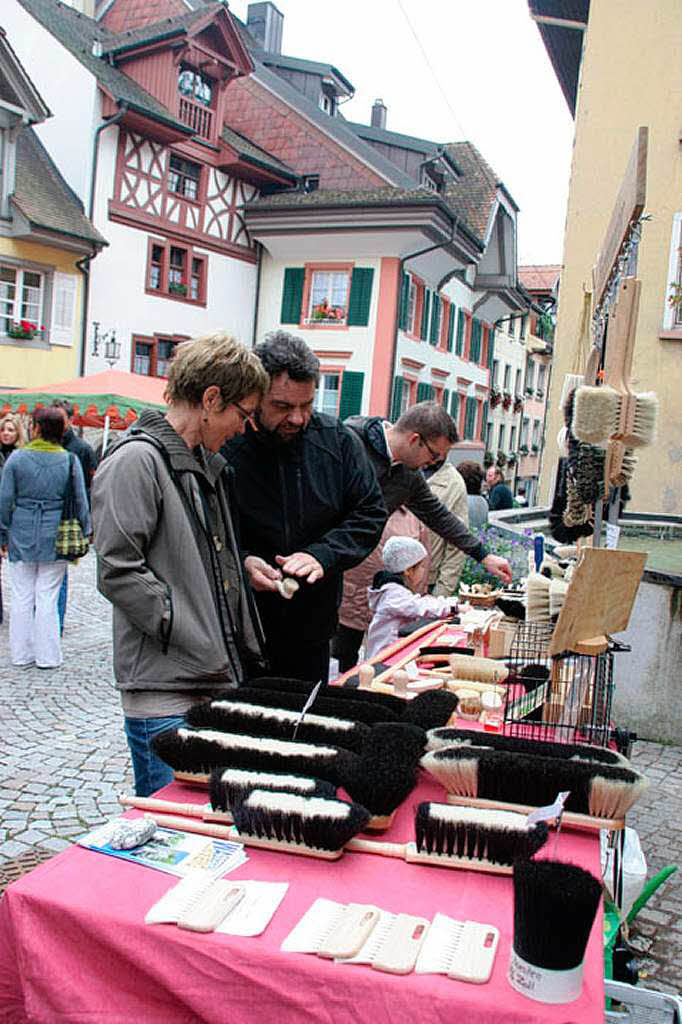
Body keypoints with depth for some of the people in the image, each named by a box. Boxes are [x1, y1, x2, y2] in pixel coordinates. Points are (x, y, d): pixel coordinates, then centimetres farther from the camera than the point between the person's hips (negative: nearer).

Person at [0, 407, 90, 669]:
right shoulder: (70, 460, -3)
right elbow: (81, 502, 0)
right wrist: (83, 536, 10)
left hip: (22, 535, 0)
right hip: (55, 538, 0)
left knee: (22, 596, 10)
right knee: (47, 597, 6)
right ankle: (47, 655, 11)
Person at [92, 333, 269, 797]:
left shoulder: (209, 464, 16)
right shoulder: (136, 461, -12)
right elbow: (118, 572, -19)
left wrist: (248, 562, 8)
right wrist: (196, 640, -17)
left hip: (219, 680, 9)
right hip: (164, 689, -9)